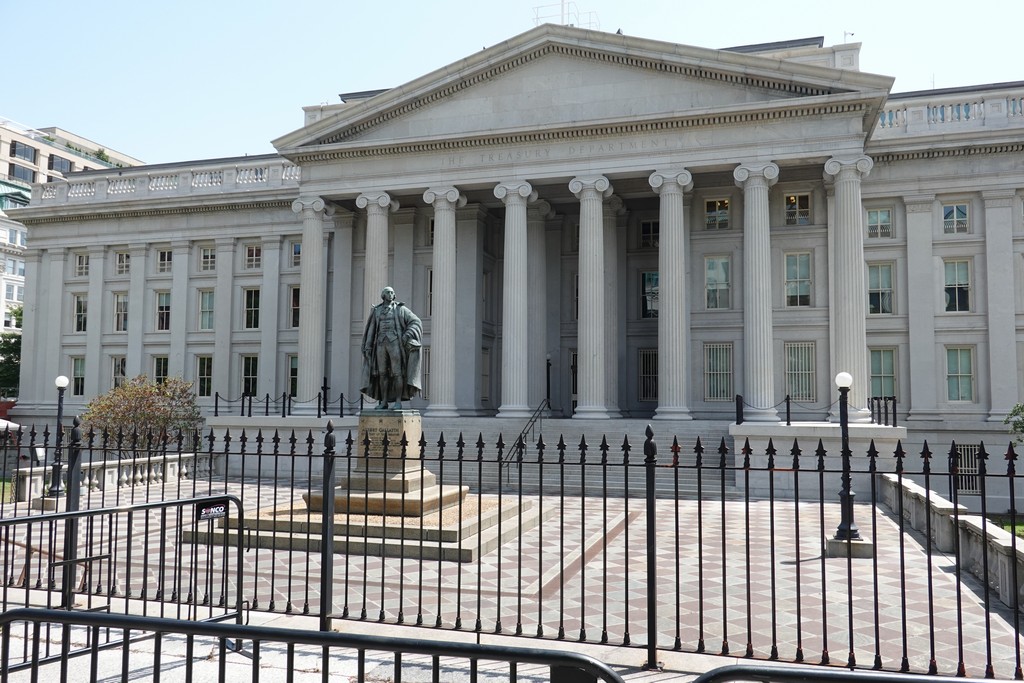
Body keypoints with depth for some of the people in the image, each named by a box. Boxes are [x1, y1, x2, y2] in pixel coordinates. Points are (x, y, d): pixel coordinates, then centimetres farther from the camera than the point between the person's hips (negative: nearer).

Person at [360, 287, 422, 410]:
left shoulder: (400, 309, 5)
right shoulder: (377, 311, 15)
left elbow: (416, 323, 0)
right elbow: (371, 330, 14)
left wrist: (408, 334, -17)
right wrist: (367, 347, 4)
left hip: (395, 343, -4)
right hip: (381, 344, 4)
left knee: (397, 373, -9)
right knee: (382, 373, 2)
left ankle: (398, 402, -6)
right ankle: (384, 402, 8)